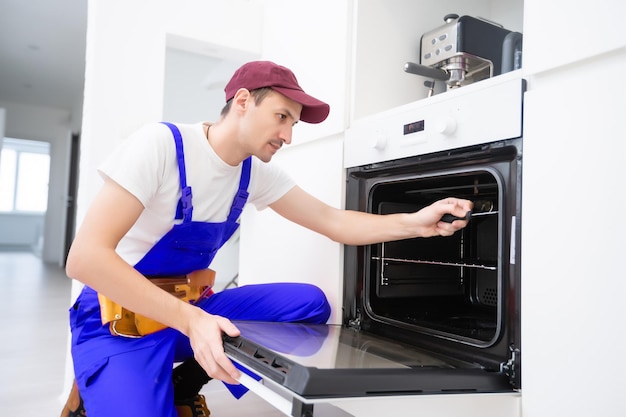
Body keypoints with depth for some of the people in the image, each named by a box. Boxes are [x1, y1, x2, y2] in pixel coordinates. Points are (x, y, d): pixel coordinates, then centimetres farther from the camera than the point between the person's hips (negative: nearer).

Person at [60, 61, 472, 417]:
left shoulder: (256, 172, -1)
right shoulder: (160, 144, -21)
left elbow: (333, 221, 1)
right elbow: (85, 256, -27)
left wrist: (416, 223, -14)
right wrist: (189, 320, -36)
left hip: (192, 308, 7)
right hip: (119, 319, -6)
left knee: (310, 303, -10)